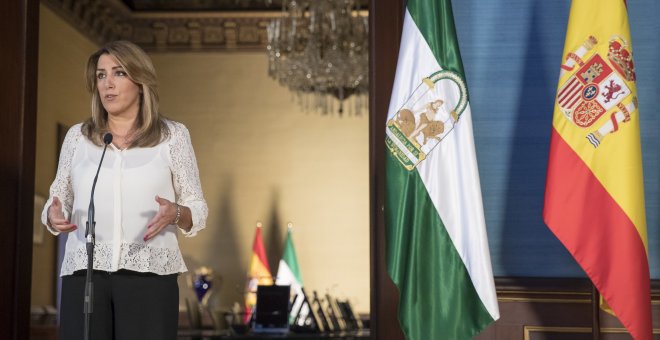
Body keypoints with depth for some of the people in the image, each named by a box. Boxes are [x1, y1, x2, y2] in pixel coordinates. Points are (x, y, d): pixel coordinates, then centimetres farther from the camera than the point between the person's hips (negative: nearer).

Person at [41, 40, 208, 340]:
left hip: (148, 272, -2)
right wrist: (54, 217, -7)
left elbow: (197, 210, 6)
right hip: (85, 271, 2)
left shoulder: (173, 135, 5)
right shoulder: (78, 136, 11)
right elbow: (58, 204, 15)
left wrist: (175, 213, -15)